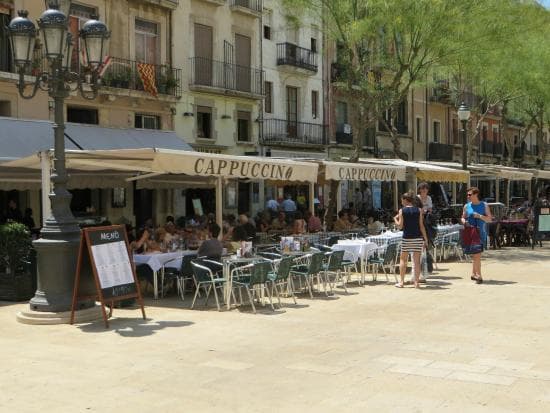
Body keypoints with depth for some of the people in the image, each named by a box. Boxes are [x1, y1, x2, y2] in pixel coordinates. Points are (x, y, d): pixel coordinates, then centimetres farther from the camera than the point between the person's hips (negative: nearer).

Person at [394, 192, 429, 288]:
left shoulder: (402, 211, -2)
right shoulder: (418, 210, 3)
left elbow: (400, 226, -4)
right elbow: (421, 226, 0)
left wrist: (396, 219, 15)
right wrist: (425, 238, 4)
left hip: (407, 238, -1)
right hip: (418, 238, 1)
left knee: (403, 259, 10)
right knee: (417, 260, 4)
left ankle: (401, 282, 8)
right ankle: (416, 282, 3)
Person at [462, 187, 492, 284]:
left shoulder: (484, 205, 3)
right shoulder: (467, 206, 10)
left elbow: (489, 219, 1)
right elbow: (463, 218, 19)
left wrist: (479, 216, -15)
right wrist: (464, 222, -4)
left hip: (480, 233, -2)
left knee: (476, 255, -3)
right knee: (475, 255, -1)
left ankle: (474, 274, 11)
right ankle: (478, 275, 1)